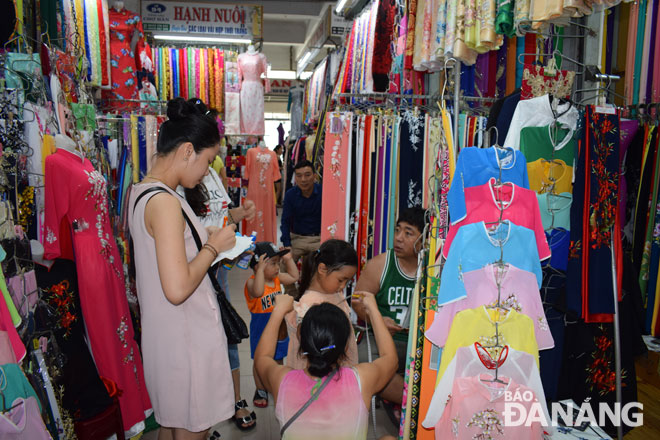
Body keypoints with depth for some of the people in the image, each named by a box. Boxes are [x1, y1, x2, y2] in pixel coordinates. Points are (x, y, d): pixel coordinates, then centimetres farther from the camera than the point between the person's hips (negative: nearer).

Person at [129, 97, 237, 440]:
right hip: (185, 336, -9)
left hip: (164, 331, 9)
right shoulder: (164, 202, -24)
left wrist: (206, 239, 7)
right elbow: (178, 289, -30)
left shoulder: (141, 191, 5)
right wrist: (213, 247, -17)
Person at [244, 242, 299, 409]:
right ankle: (261, 390, 31)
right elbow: (258, 292, -46)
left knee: (278, 359, 21)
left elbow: (294, 277, 9)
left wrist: (288, 259, -2)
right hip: (261, 331, -6)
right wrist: (261, 269, -48)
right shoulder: (252, 282, -24)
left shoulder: (277, 278, -3)